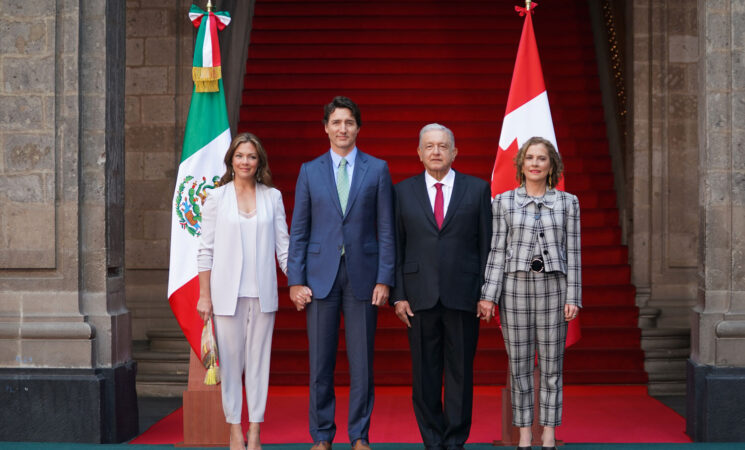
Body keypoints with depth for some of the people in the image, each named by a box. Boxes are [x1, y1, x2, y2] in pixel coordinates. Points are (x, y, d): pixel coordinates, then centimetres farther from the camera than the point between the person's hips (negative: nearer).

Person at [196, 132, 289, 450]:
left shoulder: (273, 197, 7)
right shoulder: (216, 198, 3)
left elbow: (283, 245, 8)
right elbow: (206, 249, 2)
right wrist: (204, 295, -1)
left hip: (262, 292, 1)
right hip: (227, 291, -1)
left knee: (259, 359, 4)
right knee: (230, 360, 1)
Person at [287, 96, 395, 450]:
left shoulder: (377, 169, 5)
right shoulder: (310, 171, 8)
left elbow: (386, 230, 3)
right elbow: (298, 231, 6)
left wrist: (384, 280, -5)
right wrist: (295, 282, -2)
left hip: (362, 275, -1)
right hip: (321, 276, 1)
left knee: (361, 361, 3)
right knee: (320, 361, 4)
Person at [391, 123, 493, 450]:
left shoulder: (477, 189, 6)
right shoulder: (403, 191, 7)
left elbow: (487, 244, 4)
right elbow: (396, 247, 6)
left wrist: (488, 293, -2)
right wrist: (398, 295, -1)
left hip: (463, 296, 0)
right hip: (420, 297, 1)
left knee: (460, 372, 4)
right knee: (425, 374, 4)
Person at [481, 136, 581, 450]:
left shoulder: (567, 202, 3)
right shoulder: (503, 202, 2)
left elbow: (572, 252, 3)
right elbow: (497, 251, 0)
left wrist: (573, 298, -4)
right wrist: (489, 297, -7)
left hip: (552, 288, 0)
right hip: (515, 288, 0)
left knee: (551, 364, 4)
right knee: (519, 365, 4)